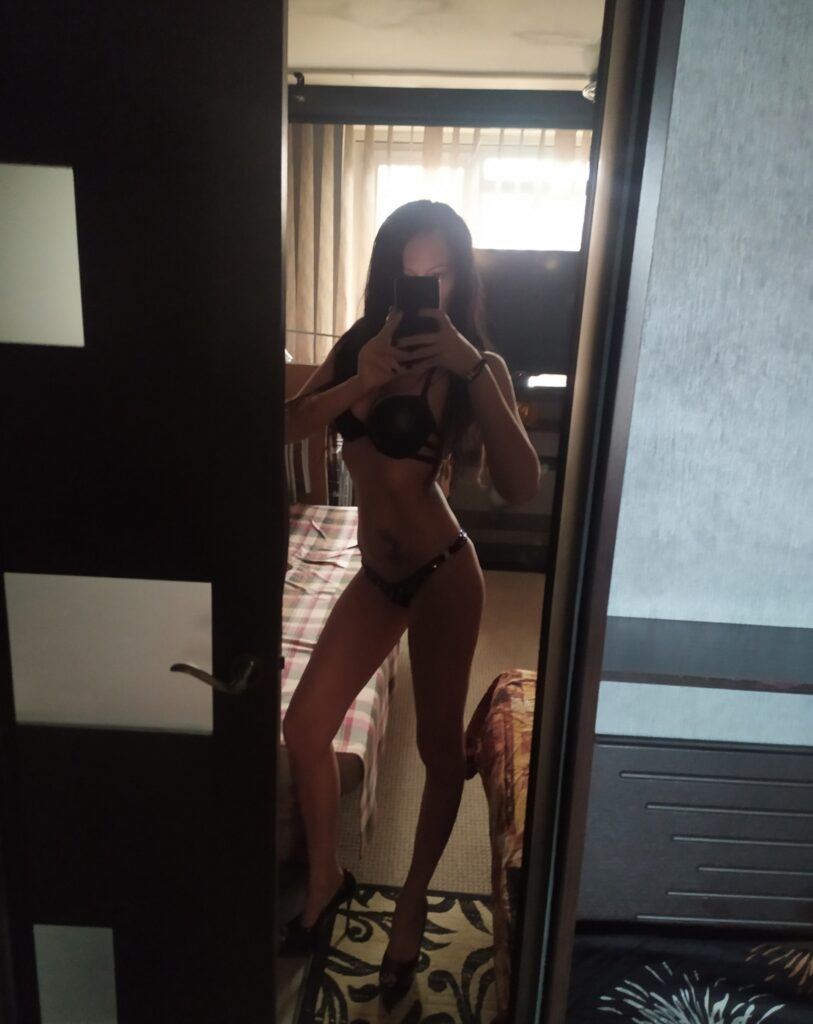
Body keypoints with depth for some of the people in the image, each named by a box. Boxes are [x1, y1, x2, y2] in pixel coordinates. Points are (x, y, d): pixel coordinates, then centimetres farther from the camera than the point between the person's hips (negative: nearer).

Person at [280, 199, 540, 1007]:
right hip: (376, 574, 5)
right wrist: (361, 380, -22)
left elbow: (521, 487, -25)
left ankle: (412, 901, 35)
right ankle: (325, 878, 35)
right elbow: (284, 428, -9)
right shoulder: (358, 346, 2)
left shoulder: (475, 366, -11)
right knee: (304, 726, 9)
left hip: (442, 574, -4)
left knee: (438, 745, 10)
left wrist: (475, 369, -29)